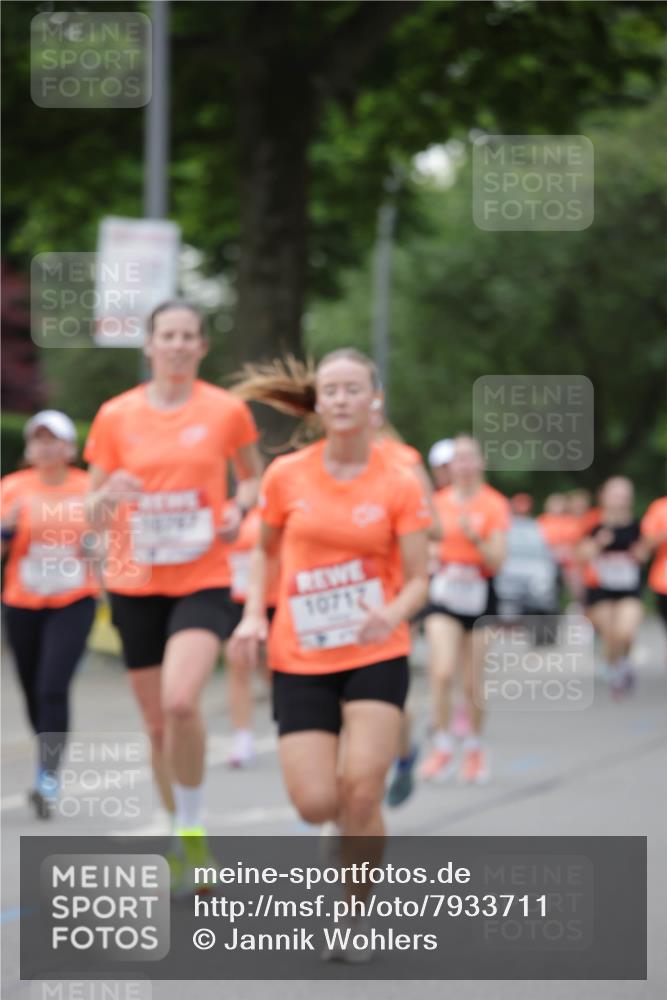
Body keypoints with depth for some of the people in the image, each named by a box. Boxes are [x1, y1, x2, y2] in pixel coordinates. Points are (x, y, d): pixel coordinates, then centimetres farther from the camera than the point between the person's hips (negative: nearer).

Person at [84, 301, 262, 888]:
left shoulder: (226, 411, 0)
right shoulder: (116, 416, 2)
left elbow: (254, 477, 16)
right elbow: (93, 512, 7)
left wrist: (239, 511, -5)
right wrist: (109, 494, -16)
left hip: (204, 581, -2)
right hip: (135, 584, 2)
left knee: (180, 702, -25)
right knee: (157, 724, 8)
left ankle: (193, 829, -6)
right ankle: (182, 844, 26)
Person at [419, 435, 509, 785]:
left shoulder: (494, 504, -1)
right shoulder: (437, 502, 6)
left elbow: (496, 561, -7)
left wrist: (475, 537, -22)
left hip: (479, 594, -1)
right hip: (443, 592, 1)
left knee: (473, 683, 3)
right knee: (442, 673, -17)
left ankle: (474, 748, 22)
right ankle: (443, 749, -11)